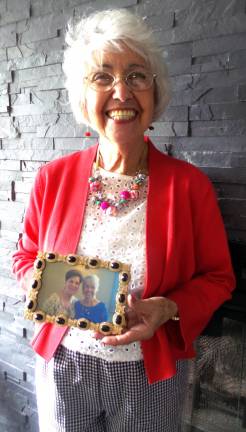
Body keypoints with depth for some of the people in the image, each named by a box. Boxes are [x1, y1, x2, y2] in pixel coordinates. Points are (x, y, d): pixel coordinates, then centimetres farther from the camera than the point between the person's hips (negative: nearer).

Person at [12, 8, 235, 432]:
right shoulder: (53, 177, -8)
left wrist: (167, 309, -21)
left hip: (150, 373, -1)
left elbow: (217, 277, -3)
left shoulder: (189, 184, -12)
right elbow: (26, 256, 6)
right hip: (63, 363, 2)